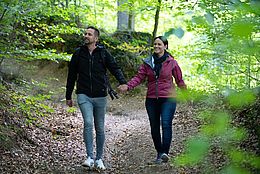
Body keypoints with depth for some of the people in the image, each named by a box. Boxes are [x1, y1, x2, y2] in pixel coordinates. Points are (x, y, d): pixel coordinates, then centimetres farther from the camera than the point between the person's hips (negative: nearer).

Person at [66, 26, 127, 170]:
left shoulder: (103, 53, 1)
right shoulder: (78, 54, 4)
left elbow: (115, 69, -4)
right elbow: (71, 76, 11)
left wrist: (123, 82, -24)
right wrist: (68, 96, 13)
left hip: (100, 96, 1)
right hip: (84, 96, -1)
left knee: (100, 128, 8)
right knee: (88, 123, -20)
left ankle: (99, 159, 21)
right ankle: (90, 157, -17)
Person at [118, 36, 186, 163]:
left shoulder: (171, 62, 1)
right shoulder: (147, 63, 7)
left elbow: (179, 80, 7)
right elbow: (139, 77, -1)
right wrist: (128, 86, -17)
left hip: (168, 99, -4)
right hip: (151, 99, 4)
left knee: (166, 124, -18)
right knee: (154, 127, 9)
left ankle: (165, 153, -23)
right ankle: (159, 153, 21)